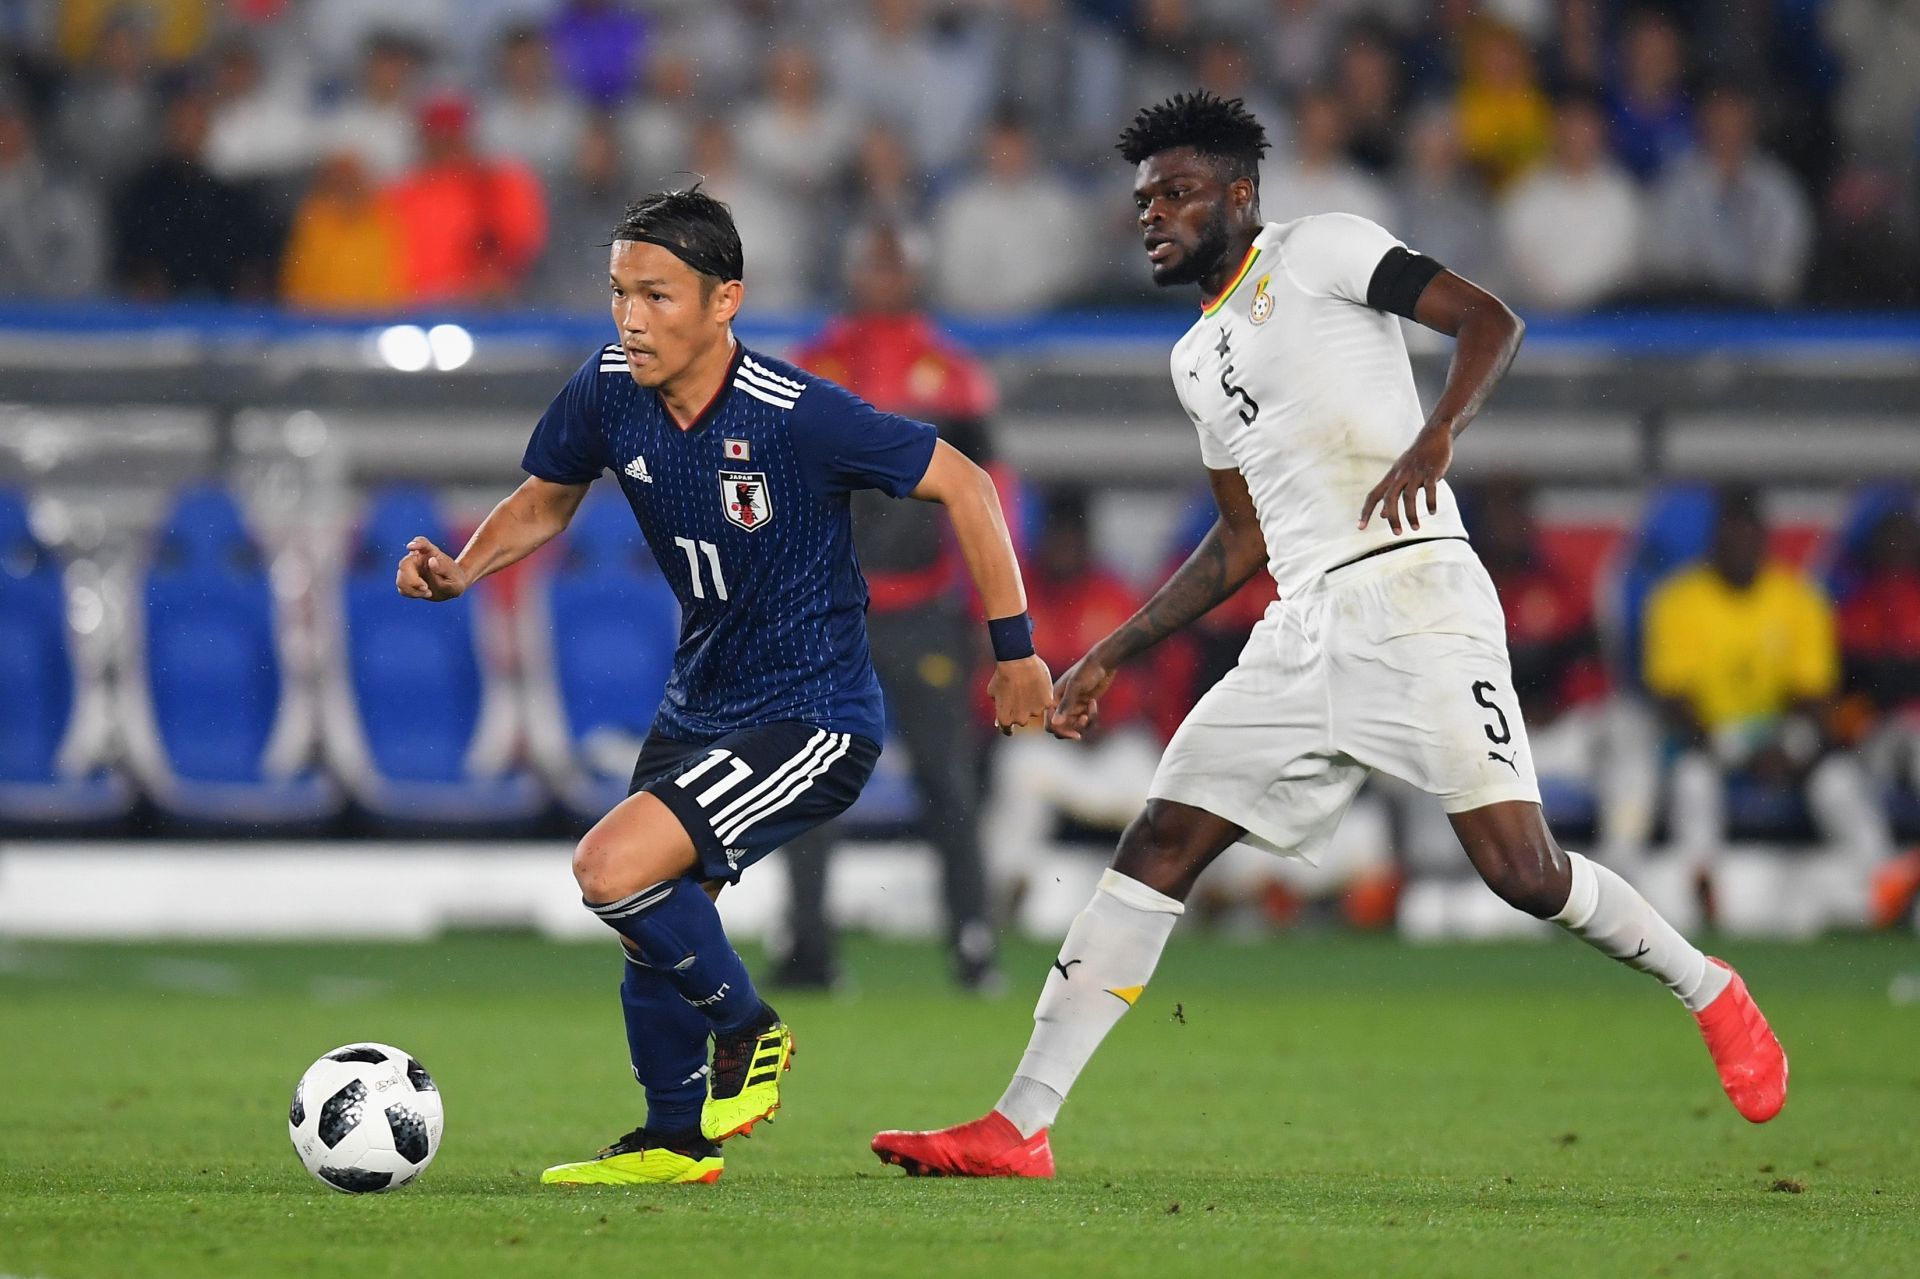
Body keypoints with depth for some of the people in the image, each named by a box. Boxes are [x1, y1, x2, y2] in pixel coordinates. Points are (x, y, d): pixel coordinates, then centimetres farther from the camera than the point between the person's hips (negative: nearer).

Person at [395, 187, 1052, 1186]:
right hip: (699, 708, 7)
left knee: (613, 868, -21)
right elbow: (546, 498, 13)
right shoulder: (609, 392, -8)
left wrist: (1015, 650, -11)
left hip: (812, 720, -7)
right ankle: (674, 1141, 38)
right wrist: (460, 571, -6)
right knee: (656, 926, 16)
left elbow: (962, 485, -15)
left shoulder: (799, 417, -25)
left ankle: (746, 1027, 4)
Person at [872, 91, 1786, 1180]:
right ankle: (1019, 1129, -4)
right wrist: (1113, 658, 26)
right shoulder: (1199, 359, 23)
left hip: (1413, 593, -7)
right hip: (1302, 631, 7)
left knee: (1522, 871, -15)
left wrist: (1438, 433, -25)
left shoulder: (1317, 251, 2)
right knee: (1156, 851, -2)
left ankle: (1709, 992, 11)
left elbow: (1491, 320, -7)